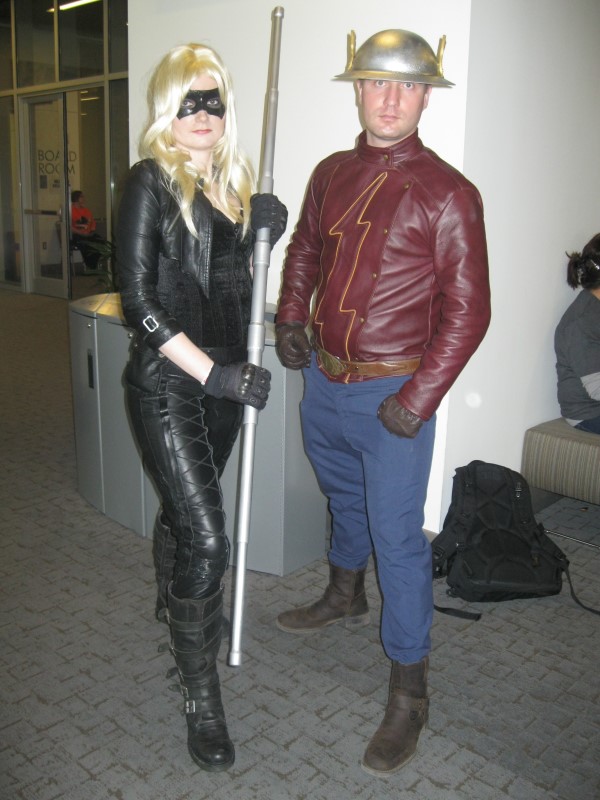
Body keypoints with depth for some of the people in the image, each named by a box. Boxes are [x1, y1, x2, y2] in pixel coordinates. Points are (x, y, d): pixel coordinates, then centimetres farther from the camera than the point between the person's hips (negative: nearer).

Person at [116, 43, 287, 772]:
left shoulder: (231, 184, 9)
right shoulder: (151, 181, -10)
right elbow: (138, 300, -16)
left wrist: (265, 232, -1)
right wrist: (214, 373, -21)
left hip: (222, 375, 6)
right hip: (166, 381, -6)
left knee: (183, 507, 24)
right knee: (206, 536, -8)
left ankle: (173, 605, 50)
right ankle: (200, 697, 9)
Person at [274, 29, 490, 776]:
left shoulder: (447, 193, -12)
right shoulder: (332, 173, 6)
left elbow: (467, 309, -13)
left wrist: (417, 400, -18)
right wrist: (290, 315, 7)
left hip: (391, 394, -6)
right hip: (323, 380, 6)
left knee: (397, 537, -1)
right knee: (345, 498, 26)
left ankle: (409, 691, 15)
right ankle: (344, 596, 52)